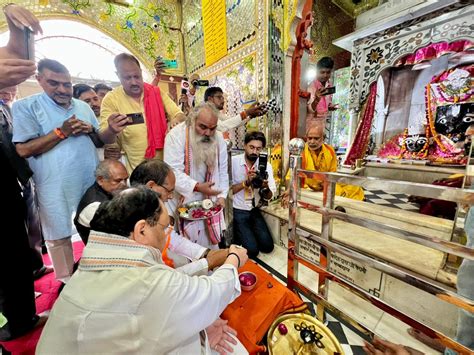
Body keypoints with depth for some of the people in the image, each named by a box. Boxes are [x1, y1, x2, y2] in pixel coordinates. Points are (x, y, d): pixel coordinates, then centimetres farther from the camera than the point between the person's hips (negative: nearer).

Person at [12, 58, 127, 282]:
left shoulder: (83, 107, 10)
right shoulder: (26, 107, -3)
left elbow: (98, 142, 10)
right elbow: (23, 150, -11)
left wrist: (111, 130, -11)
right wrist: (61, 132, -18)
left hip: (91, 182, 4)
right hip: (56, 187, -4)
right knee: (59, 236, 9)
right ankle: (66, 280, 30)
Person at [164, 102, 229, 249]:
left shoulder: (218, 138, 1)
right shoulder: (176, 135, -15)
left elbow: (222, 172, 5)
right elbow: (174, 172, -20)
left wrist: (222, 196, -3)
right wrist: (197, 187, -30)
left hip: (209, 204, 4)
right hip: (182, 204, -4)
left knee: (210, 247, 16)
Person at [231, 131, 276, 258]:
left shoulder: (266, 165, -4)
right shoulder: (233, 162, -13)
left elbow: (269, 196, -5)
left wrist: (265, 187, -27)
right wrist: (246, 182, -28)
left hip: (254, 210, 4)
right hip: (237, 211, -4)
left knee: (268, 246, 1)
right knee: (252, 250, -10)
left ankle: (248, 234, 25)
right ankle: (236, 236, 18)